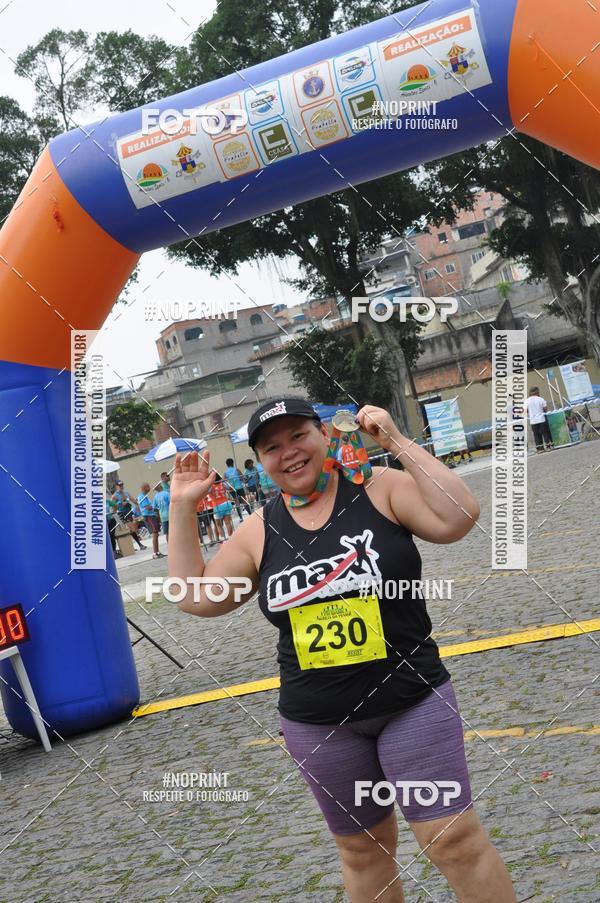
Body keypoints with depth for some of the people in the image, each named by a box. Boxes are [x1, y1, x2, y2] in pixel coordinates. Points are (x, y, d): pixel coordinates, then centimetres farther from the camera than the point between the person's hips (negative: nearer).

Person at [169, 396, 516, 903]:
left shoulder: (380, 489, -7)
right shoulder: (260, 531, 2)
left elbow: (459, 518, -19)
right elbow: (196, 598, 6)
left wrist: (398, 443, -22)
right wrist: (183, 508, 0)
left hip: (412, 703, -3)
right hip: (317, 724, 3)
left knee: (454, 838, -3)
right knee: (362, 847, 15)